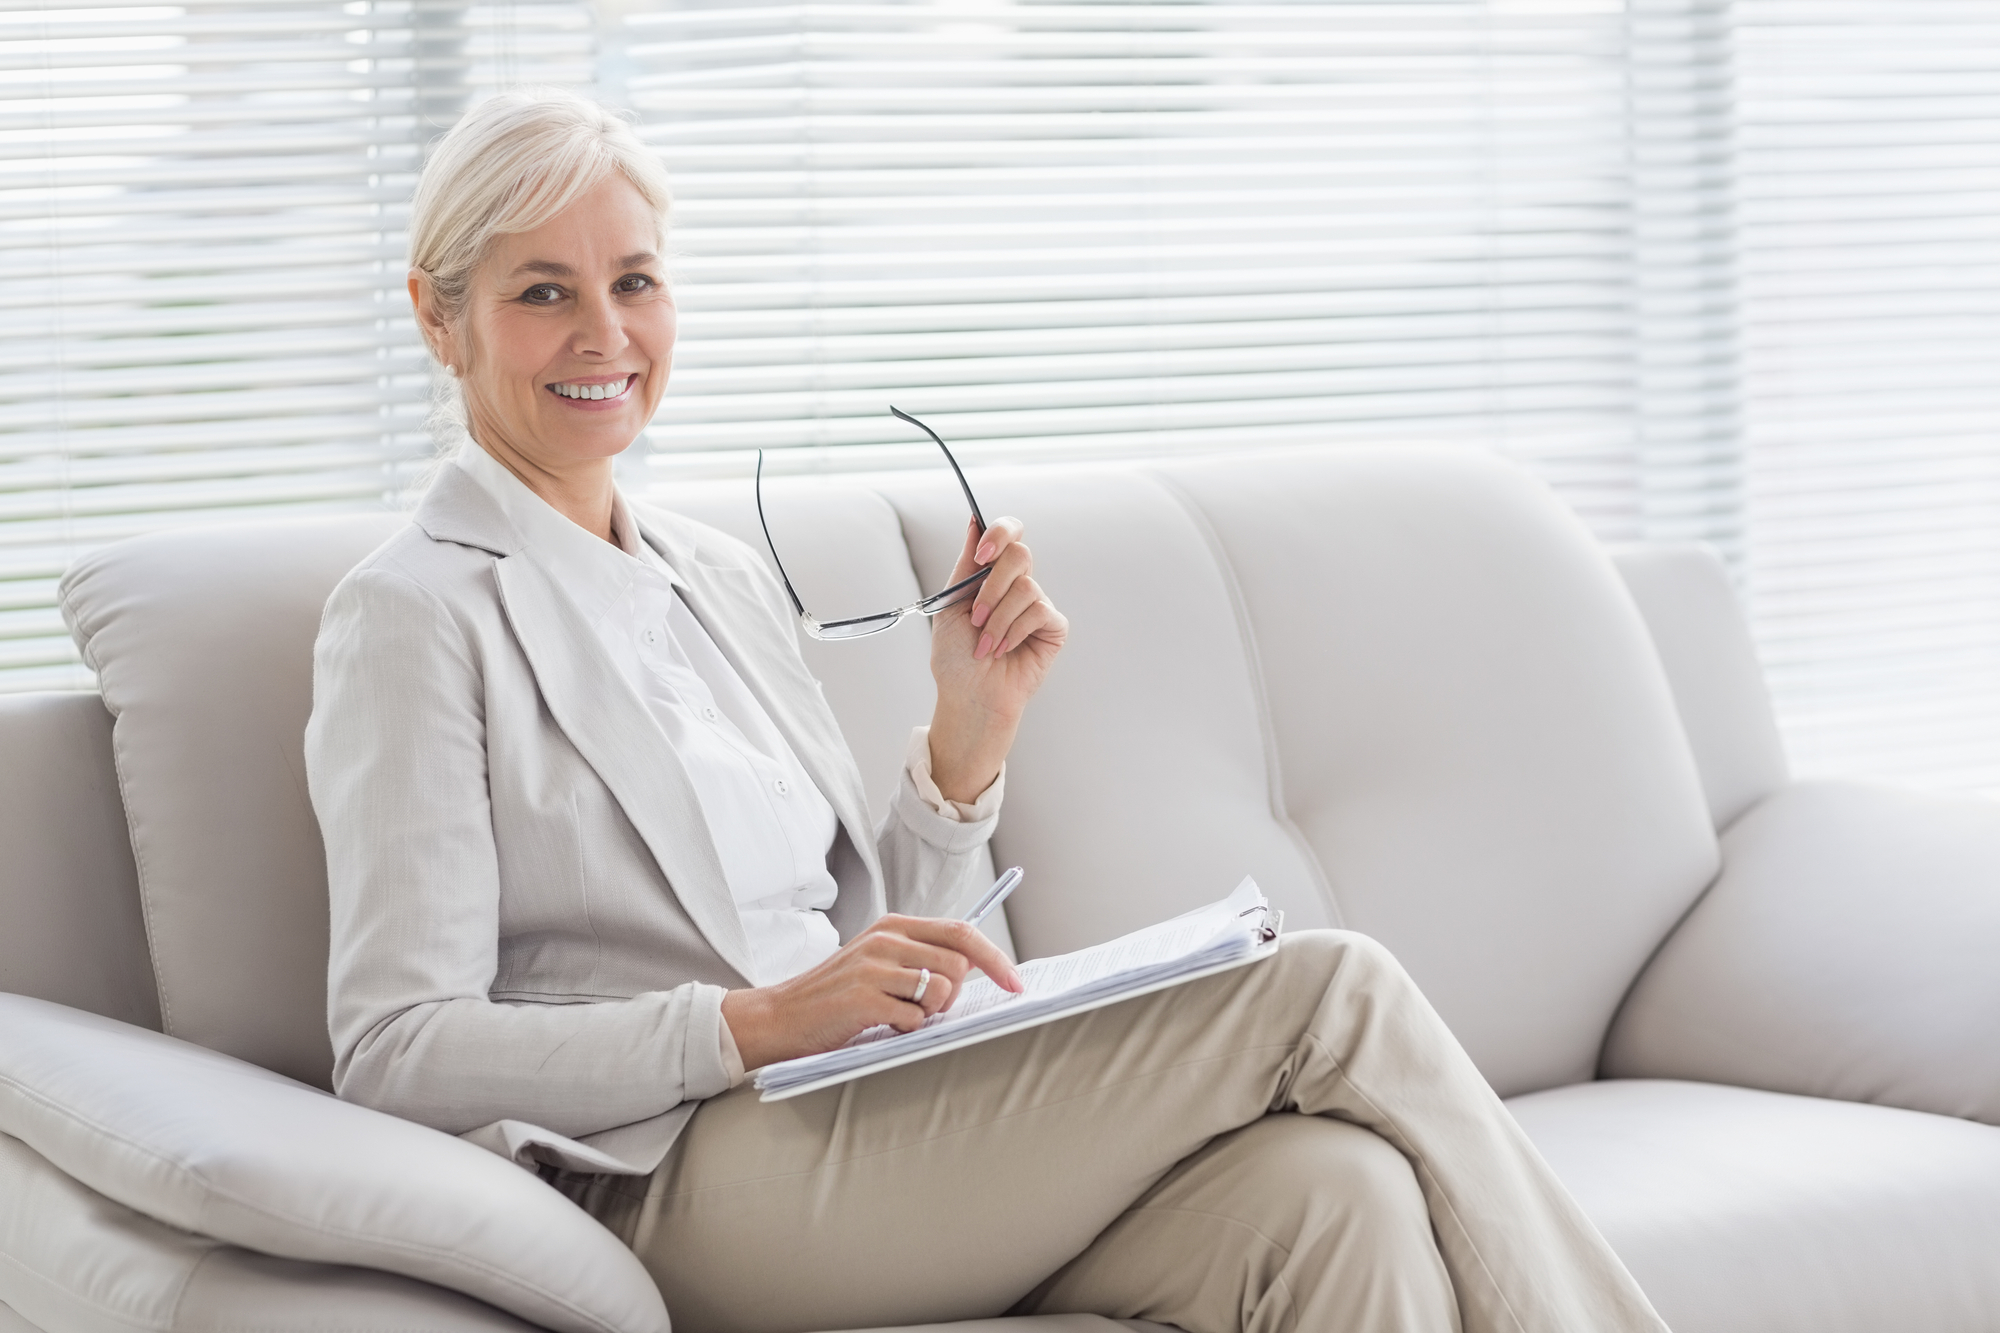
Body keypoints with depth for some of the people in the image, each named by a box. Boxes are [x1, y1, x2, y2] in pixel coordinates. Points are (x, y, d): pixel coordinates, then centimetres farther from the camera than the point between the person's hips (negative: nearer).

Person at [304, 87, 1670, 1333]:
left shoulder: (726, 578, 20)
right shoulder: (417, 614, -1)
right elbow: (397, 1049, -10)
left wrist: (971, 733, 3)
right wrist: (759, 1021, -19)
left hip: (855, 1130, 6)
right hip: (682, 1178, -6)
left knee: (1334, 1194, -24)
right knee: (1333, 999, -17)